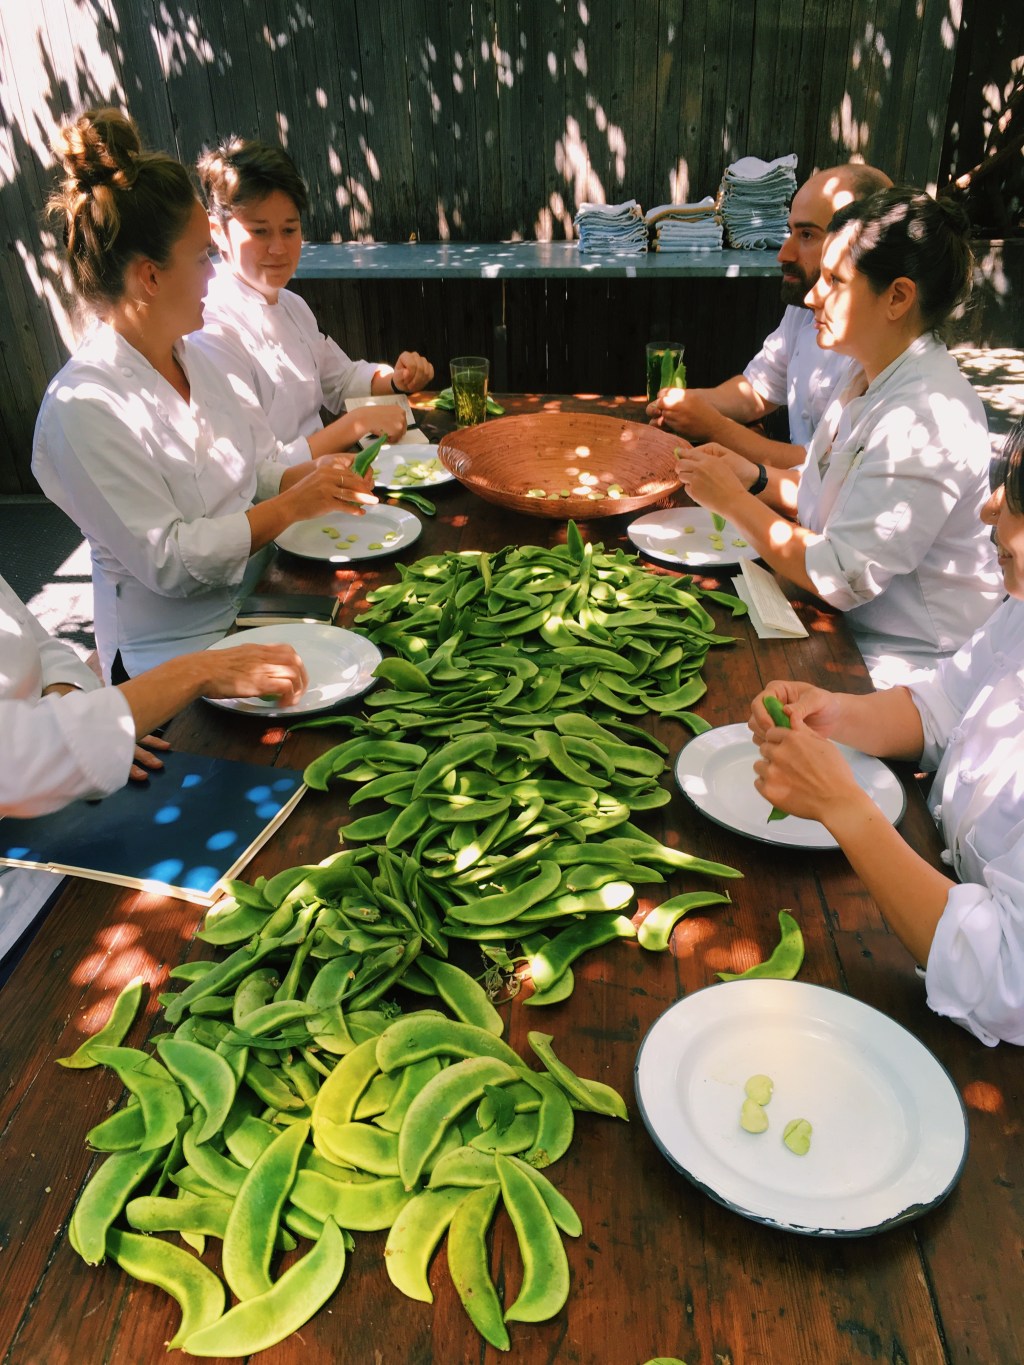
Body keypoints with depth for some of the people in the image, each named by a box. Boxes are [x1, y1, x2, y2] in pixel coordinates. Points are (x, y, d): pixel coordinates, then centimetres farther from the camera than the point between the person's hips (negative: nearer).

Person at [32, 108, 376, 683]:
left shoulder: (191, 356, 8)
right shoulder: (83, 410, -17)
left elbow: (258, 468, 15)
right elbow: (167, 560, -20)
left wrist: (311, 474, -7)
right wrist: (294, 506, -18)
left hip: (257, 603, 8)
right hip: (179, 657, -7)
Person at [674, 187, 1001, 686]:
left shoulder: (928, 420, -23)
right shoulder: (872, 375, 6)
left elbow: (840, 579, -25)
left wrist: (732, 500, -18)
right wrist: (755, 478, -3)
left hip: (897, 664, -8)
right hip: (840, 628, 8)